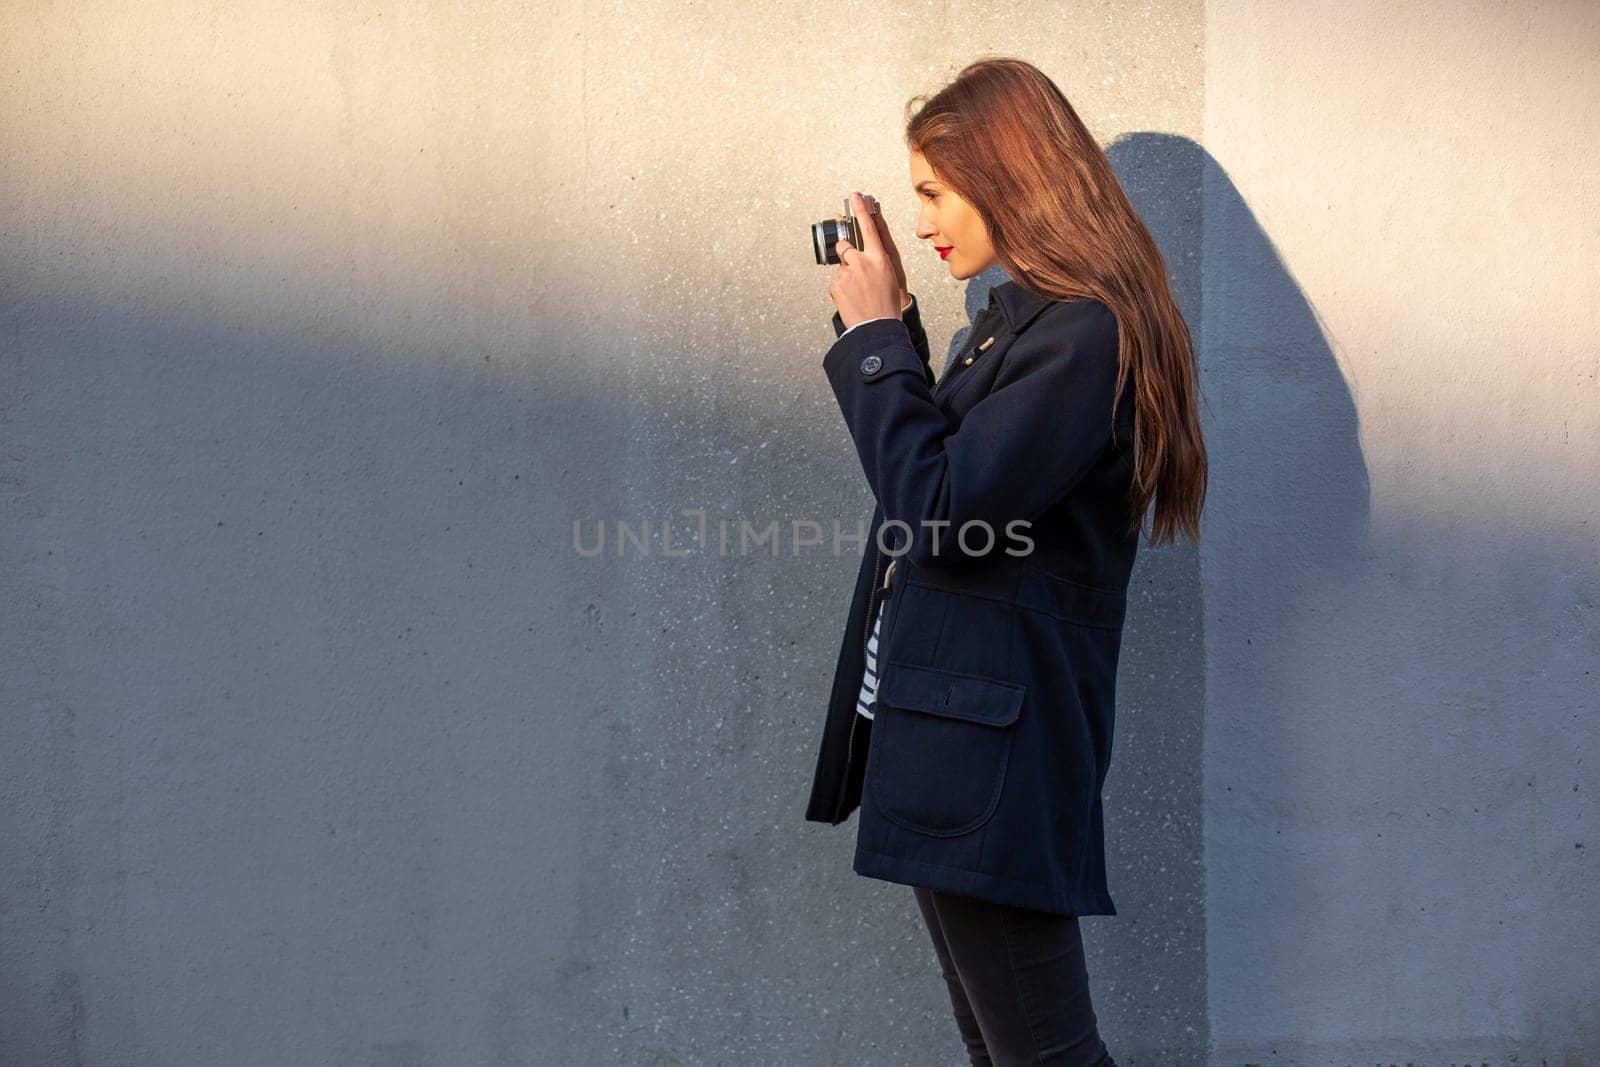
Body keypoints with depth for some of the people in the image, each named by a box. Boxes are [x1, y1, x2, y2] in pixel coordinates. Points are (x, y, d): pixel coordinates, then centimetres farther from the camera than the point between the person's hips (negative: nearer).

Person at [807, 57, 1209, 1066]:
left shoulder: (1087, 332, -17)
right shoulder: (1017, 315, 12)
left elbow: (939, 512, -22)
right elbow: (936, 462, 22)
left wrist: (874, 335, -13)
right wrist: (888, 321, 12)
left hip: (994, 747, -10)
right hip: (942, 727, 10)